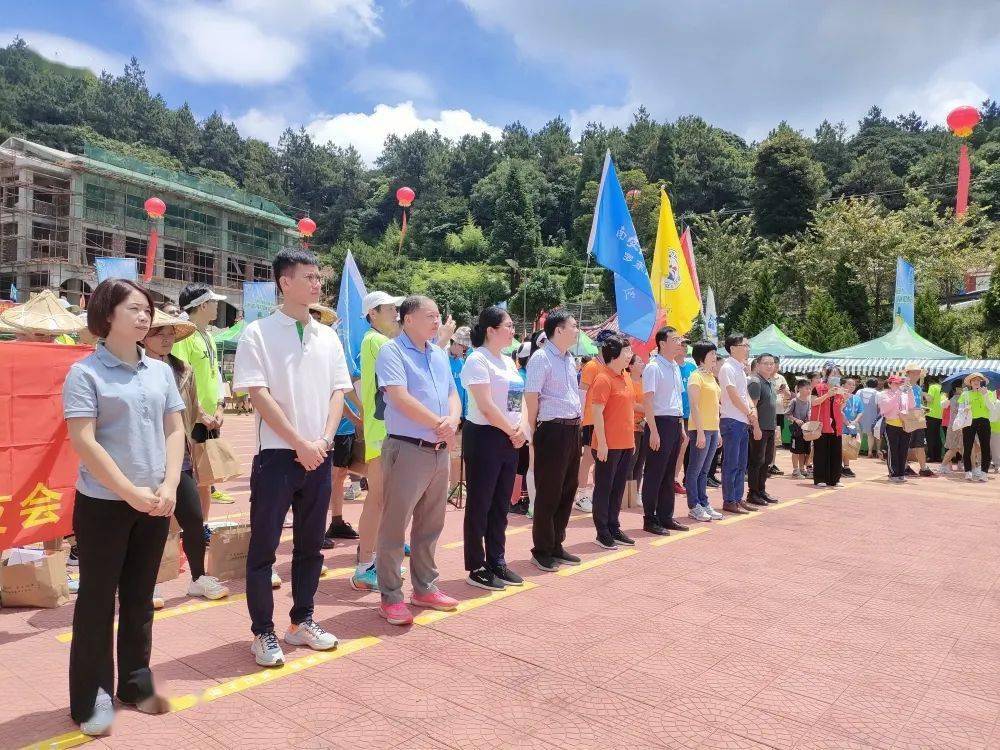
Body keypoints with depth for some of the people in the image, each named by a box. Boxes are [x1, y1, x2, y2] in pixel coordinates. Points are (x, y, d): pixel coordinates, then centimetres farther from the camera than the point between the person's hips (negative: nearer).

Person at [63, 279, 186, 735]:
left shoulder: (161, 371, 8)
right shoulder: (85, 372, -8)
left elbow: (174, 430, 7)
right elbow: (83, 442, -14)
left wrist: (168, 485, -7)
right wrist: (132, 493, -18)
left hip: (155, 504, 5)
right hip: (104, 504, -5)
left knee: (140, 597, 15)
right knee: (97, 600, 6)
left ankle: (136, 682, 29)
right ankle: (92, 697, 19)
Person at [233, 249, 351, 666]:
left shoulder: (328, 337, 10)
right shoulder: (258, 334, -5)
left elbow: (338, 391, 9)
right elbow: (258, 395, -12)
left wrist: (324, 439, -6)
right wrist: (300, 443, -15)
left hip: (319, 455, 5)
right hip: (277, 455, -5)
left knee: (311, 545, 14)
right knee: (263, 547, 4)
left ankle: (302, 622, 28)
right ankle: (263, 633, 18)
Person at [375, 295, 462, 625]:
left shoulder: (439, 354, 15)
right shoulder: (392, 351, -9)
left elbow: (453, 394, 14)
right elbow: (401, 400, -19)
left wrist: (453, 419, -9)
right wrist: (440, 424, -12)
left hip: (439, 450, 8)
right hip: (407, 449, -8)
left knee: (430, 524, 16)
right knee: (394, 526, 0)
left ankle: (424, 588, 29)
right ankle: (390, 597, 11)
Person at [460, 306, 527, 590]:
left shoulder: (508, 362, 15)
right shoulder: (477, 360, -12)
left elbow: (520, 399, 14)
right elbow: (486, 407, -18)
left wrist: (521, 429, -3)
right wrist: (512, 432, -10)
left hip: (509, 441, 8)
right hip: (484, 438, -8)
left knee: (501, 505, 14)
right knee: (479, 505, 1)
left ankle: (496, 562, 25)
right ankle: (476, 568, 10)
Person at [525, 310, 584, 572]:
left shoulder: (569, 359, 14)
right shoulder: (541, 358, -12)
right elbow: (531, 397, -14)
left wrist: (577, 424, 16)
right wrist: (535, 432, -9)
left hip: (573, 429, 9)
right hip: (553, 430, -8)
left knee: (567, 491, 14)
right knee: (548, 493, 0)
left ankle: (556, 546, 27)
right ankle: (541, 551, 13)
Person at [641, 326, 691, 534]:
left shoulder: (675, 367, 14)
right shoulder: (653, 367, -11)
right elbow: (647, 401, -16)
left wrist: (682, 427, 17)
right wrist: (654, 431, -20)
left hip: (675, 423, 8)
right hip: (660, 423, -8)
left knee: (669, 474, 14)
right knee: (654, 474, -1)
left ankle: (666, 517, 23)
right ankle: (650, 520, 7)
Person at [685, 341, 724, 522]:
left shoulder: (712, 376, 16)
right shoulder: (696, 376, -9)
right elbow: (694, 406, -15)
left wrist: (717, 431, 16)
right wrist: (700, 431, -20)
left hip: (713, 429, 8)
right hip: (701, 429, -8)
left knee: (704, 470, 13)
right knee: (695, 469, -1)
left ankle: (704, 504, 19)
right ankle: (694, 506, 5)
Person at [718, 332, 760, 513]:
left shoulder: (741, 369, 16)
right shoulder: (727, 368, -12)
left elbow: (745, 394, 17)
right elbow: (734, 397, -15)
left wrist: (753, 409, -1)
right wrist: (750, 414, -5)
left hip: (744, 422, 9)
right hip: (731, 421, -9)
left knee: (741, 464, 13)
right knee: (731, 464, -3)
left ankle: (738, 498, 20)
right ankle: (729, 501, 3)